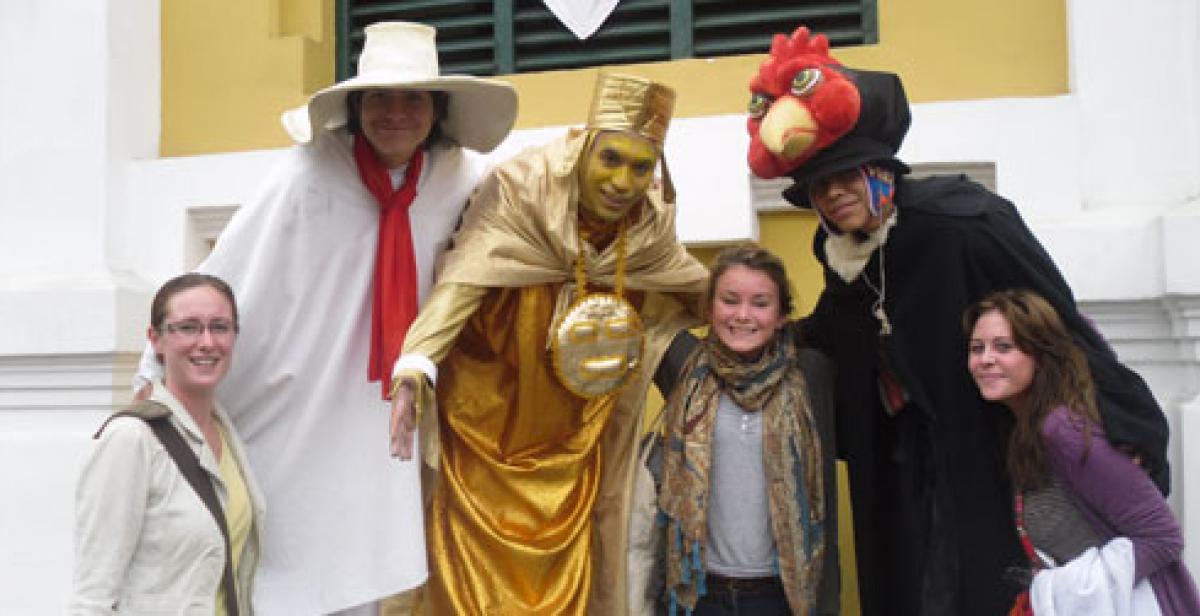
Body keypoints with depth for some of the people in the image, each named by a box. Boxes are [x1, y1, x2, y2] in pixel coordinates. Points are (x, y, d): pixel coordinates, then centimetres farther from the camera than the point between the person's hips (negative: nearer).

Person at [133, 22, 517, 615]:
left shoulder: (456, 176, -4)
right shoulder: (308, 174, -17)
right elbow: (224, 274, -15)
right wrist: (163, 371, -12)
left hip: (377, 417, 4)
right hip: (287, 410, -3)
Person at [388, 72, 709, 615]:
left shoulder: (651, 224, -7)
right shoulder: (520, 188, -22)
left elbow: (697, 287, 11)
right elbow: (463, 279, -33)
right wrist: (416, 366, -45)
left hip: (573, 437, 4)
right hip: (488, 417, -3)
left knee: (563, 570, 13)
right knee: (482, 566, 6)